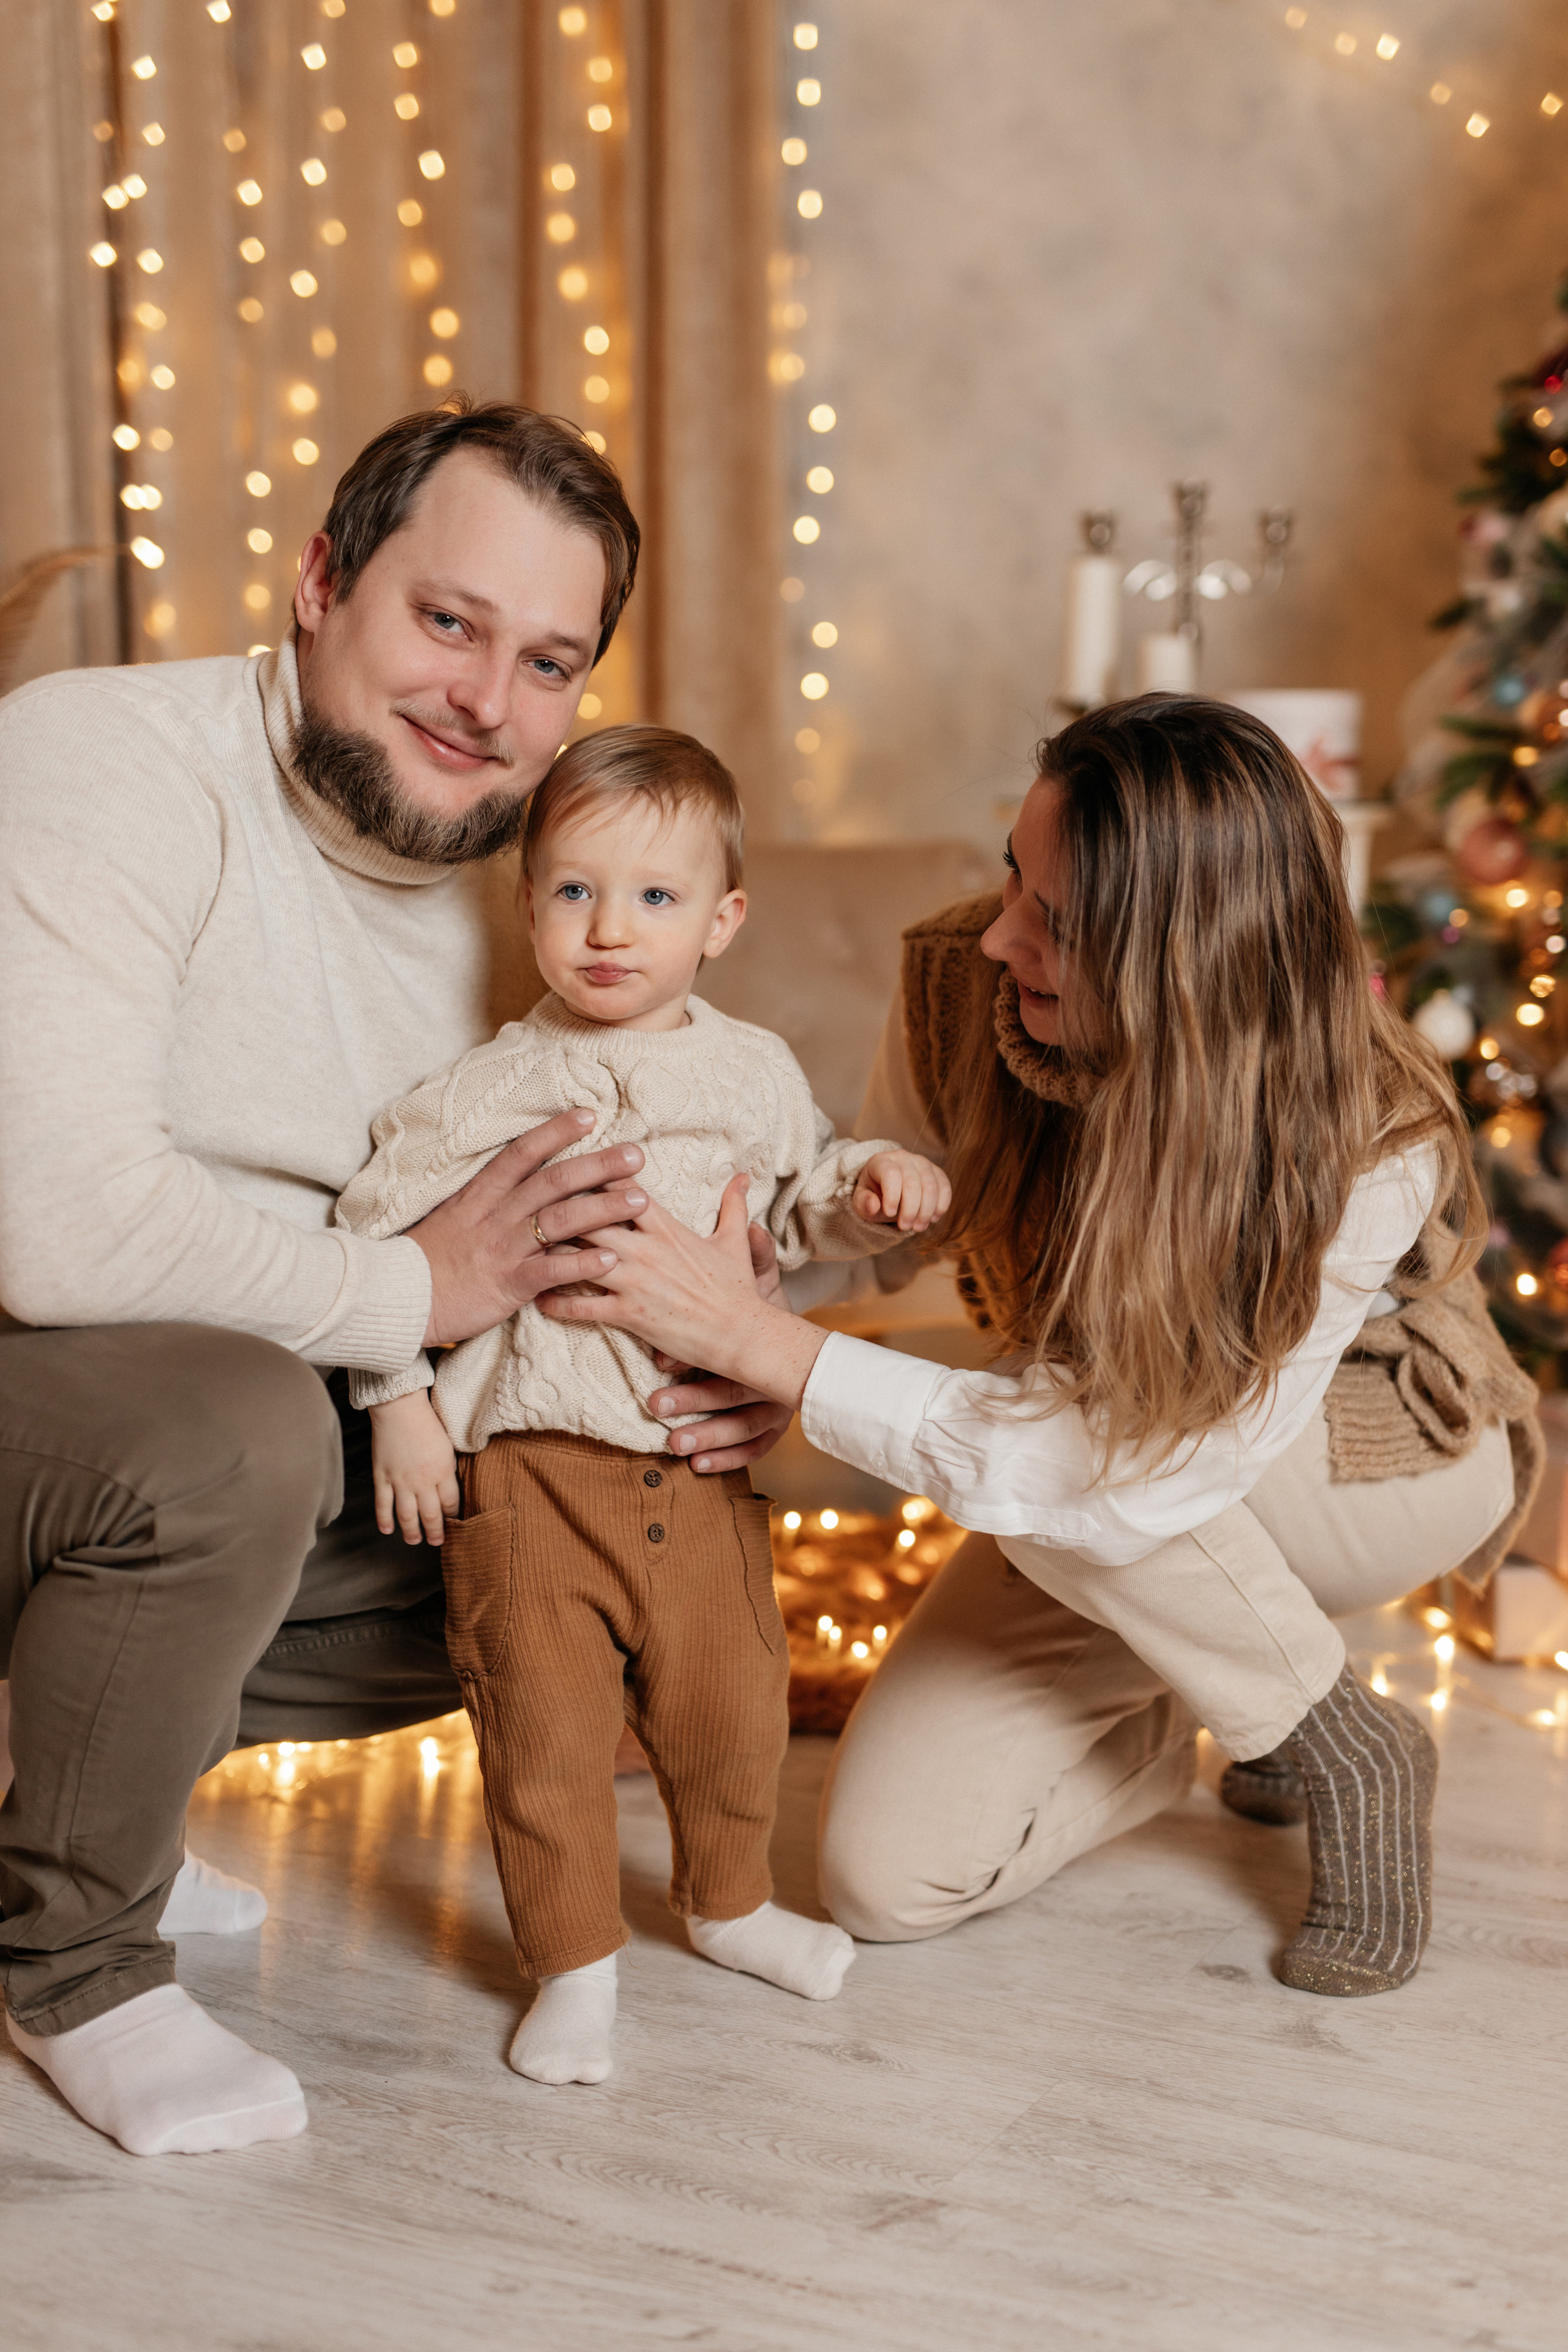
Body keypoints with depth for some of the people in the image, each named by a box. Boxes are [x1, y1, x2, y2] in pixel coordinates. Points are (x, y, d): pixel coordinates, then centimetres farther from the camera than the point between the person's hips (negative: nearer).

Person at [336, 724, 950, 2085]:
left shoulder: (755, 1074, 3)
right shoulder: (494, 1090, -8)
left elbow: (796, 1208, 19)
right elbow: (379, 1231, -2)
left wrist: (874, 1188, -2)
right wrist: (398, 1404, -5)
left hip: (704, 1459, 4)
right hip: (532, 1462, -3)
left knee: (733, 1703, 15)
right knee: (544, 1726, 1)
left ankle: (728, 1900, 41)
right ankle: (574, 1962, 20)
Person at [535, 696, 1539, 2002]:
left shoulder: (1368, 1152, -36)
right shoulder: (960, 991, -24)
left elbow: (1127, 1466, -42)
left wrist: (764, 1344, -46)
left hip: (1393, 1456, -4)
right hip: (1113, 1532, 4)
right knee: (885, 1873, -10)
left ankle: (1349, 1746, -9)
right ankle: (1186, 1712, 18)